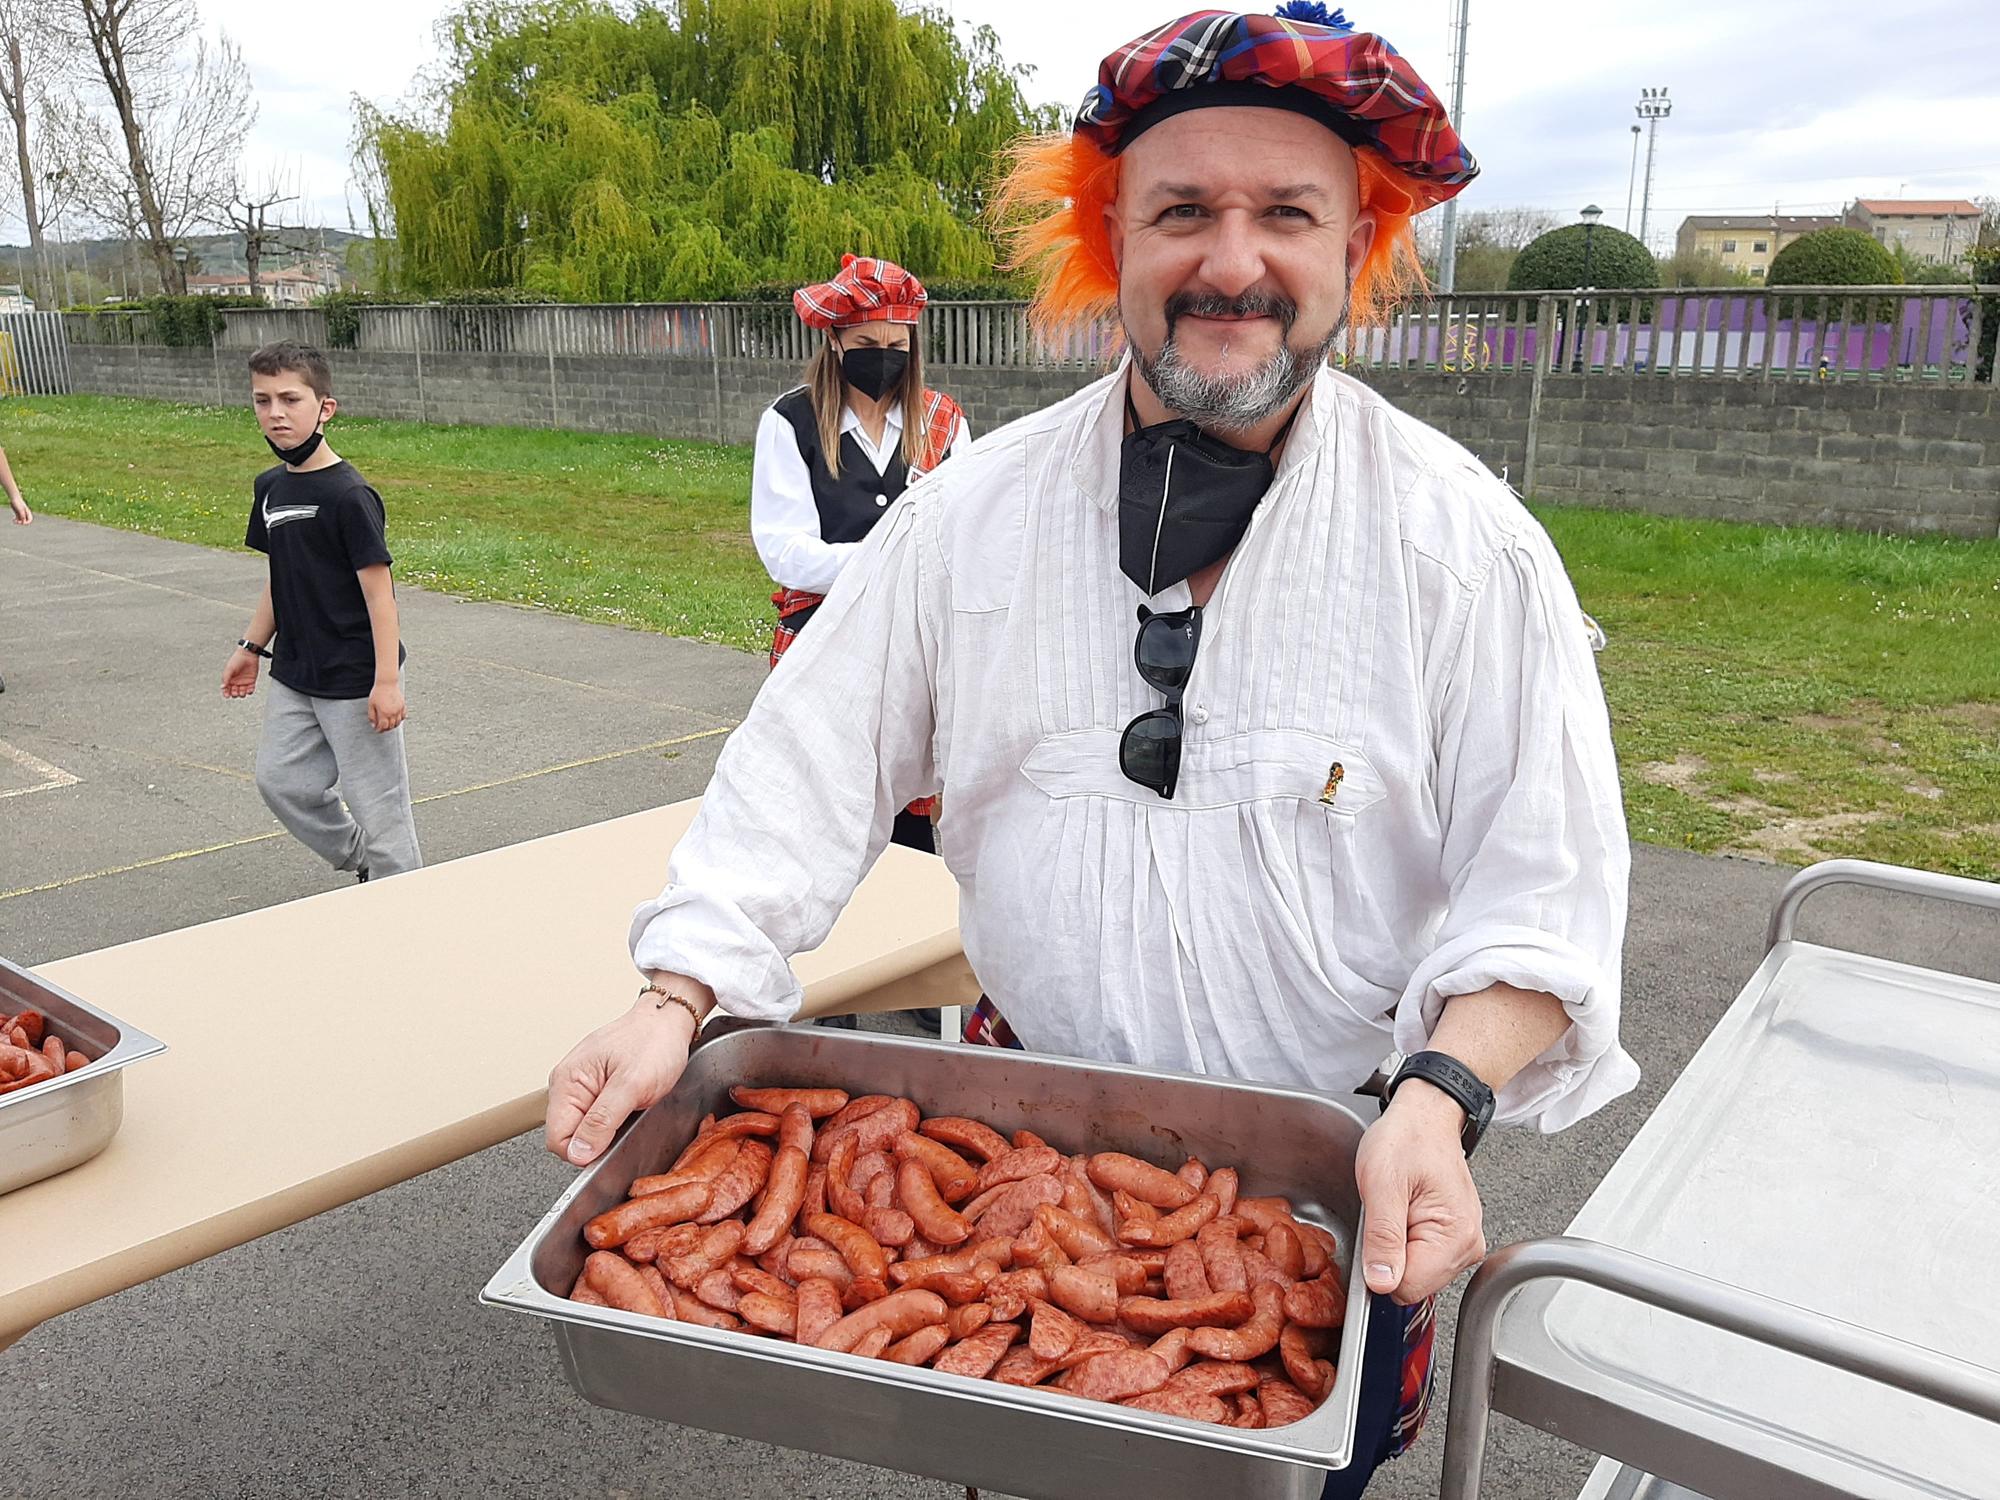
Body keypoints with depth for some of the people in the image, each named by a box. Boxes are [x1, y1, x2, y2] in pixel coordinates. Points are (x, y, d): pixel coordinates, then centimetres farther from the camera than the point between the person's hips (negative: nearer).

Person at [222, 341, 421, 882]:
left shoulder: (348, 495, -18)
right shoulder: (272, 486, 6)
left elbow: (378, 590, -19)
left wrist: (386, 681, -21)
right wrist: (252, 645, 19)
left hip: (355, 680, -8)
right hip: (293, 675, 8)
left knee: (375, 798, 1)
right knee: (281, 780, 15)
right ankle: (361, 862, 33)